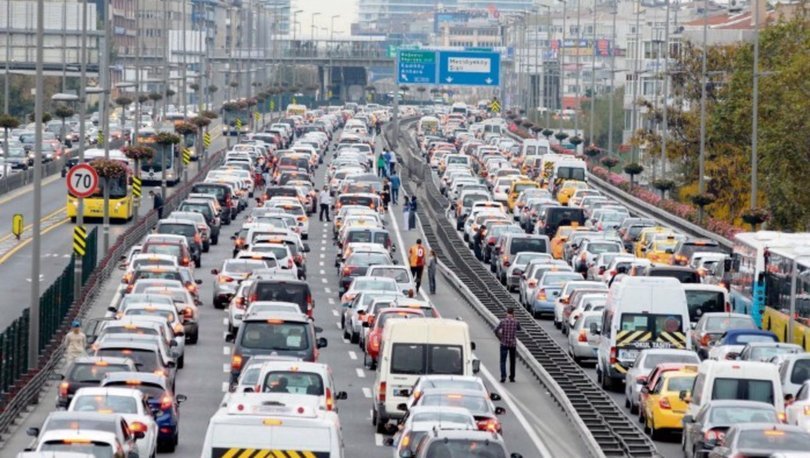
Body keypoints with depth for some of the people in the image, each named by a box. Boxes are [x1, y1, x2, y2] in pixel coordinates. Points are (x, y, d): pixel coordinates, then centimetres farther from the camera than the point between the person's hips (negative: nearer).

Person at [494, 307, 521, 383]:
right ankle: (512, 377, 19)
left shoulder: (503, 321, -6)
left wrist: (500, 338, 2)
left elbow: (496, 330, -12)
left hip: (504, 343, -1)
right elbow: (519, 328, 17)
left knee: (503, 361, -1)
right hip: (513, 344, 1)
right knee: (512, 361, 14)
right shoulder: (516, 322, -4)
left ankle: (503, 376, -18)